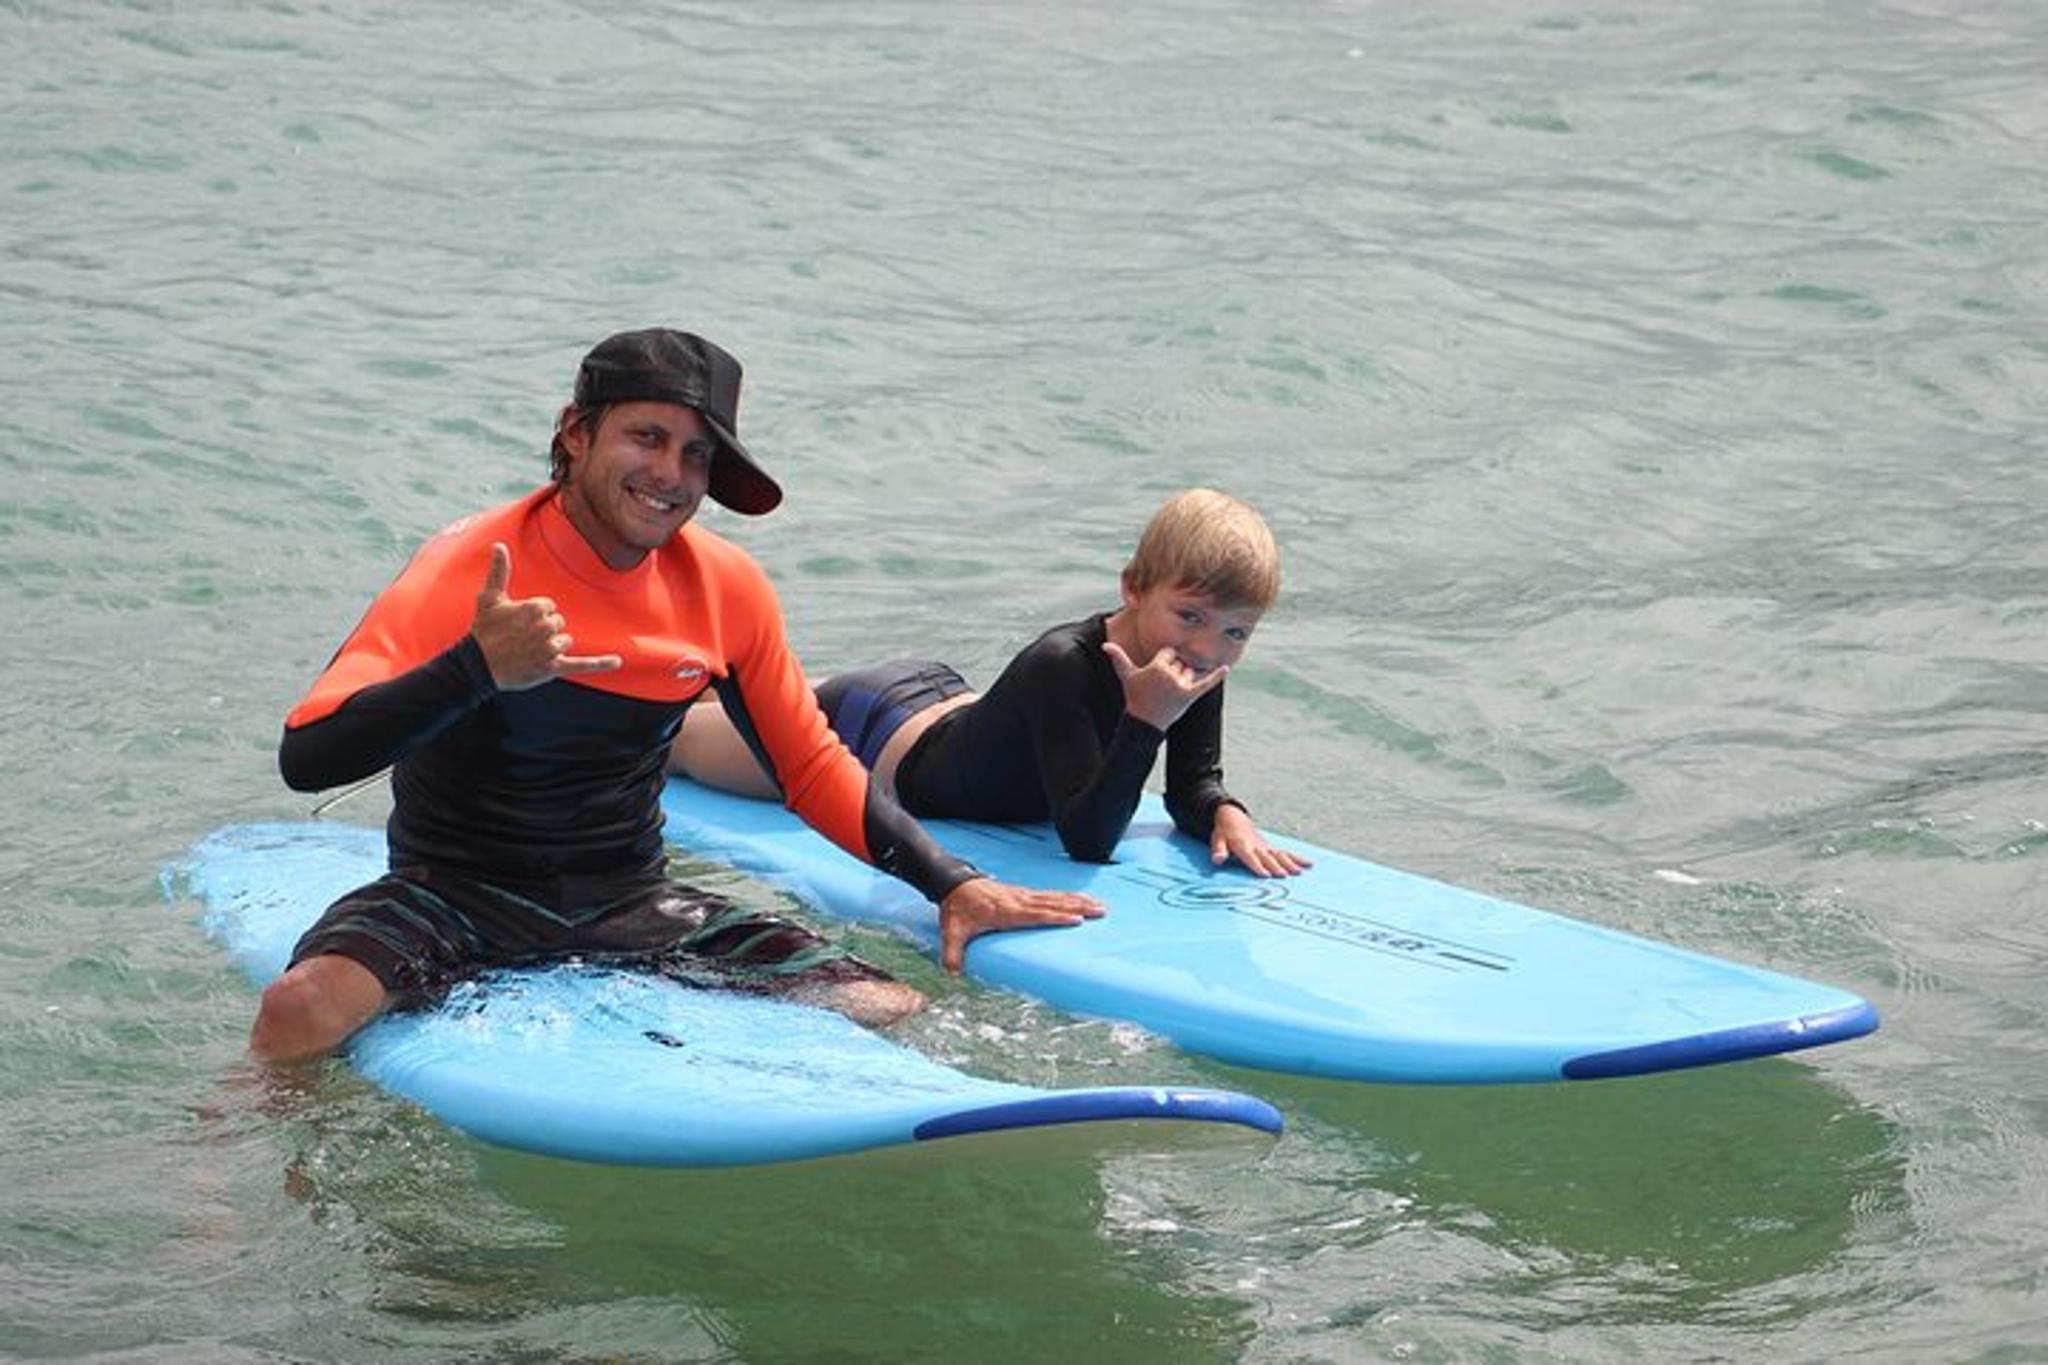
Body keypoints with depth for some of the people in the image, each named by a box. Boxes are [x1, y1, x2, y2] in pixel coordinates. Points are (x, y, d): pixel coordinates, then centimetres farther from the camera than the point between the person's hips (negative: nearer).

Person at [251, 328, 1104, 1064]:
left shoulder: (725, 589, 1)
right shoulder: (471, 567, -15)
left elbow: (814, 770, 13)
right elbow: (306, 758, -25)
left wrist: (954, 885, 3)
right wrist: (477, 669, -38)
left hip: (632, 906, 5)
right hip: (456, 898, -4)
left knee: (889, 1012, -11)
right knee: (301, 1011, -34)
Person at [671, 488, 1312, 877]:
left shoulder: (1199, 670, -22)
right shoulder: (1060, 666, -42)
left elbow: (1193, 787, -12)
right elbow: (1086, 840, -44)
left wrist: (1227, 816, -34)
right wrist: (1145, 721, -53)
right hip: (870, 731, -7)